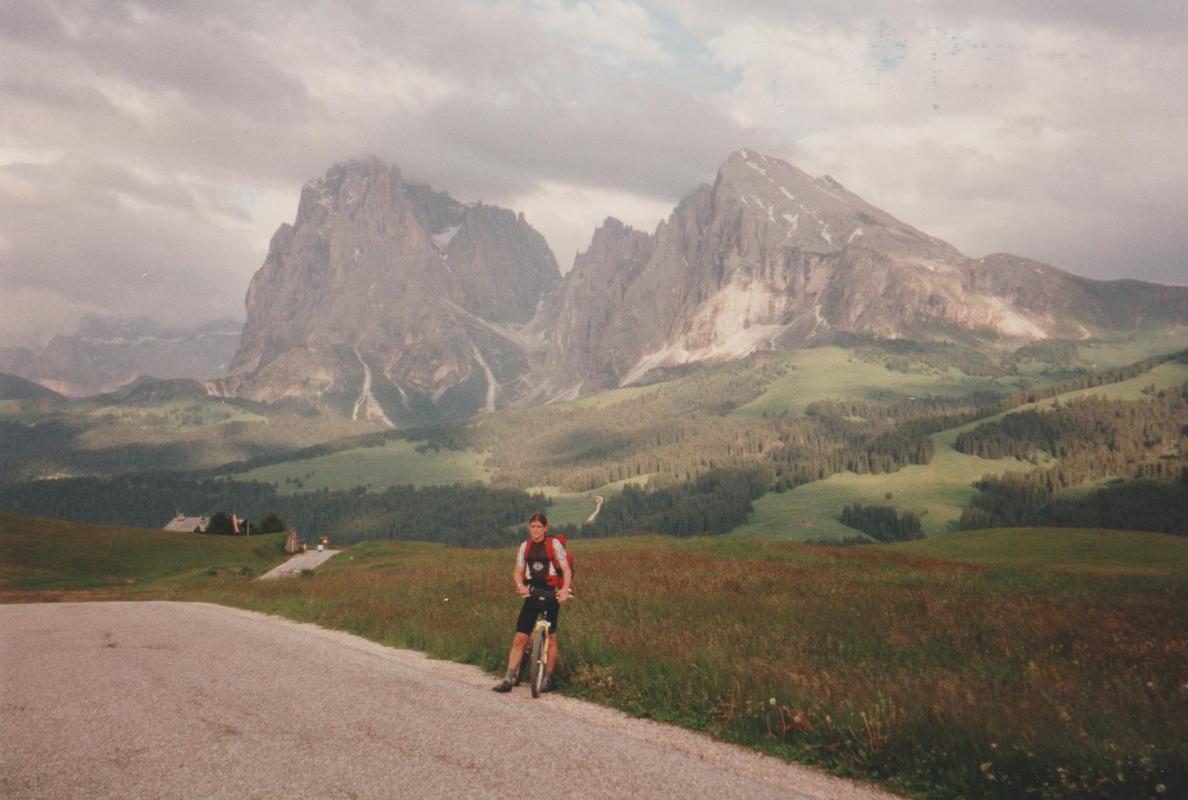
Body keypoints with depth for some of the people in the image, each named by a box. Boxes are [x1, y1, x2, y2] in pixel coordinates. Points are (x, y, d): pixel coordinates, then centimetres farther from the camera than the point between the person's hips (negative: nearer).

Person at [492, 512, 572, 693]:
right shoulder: (525, 546, 8)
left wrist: (565, 589, -21)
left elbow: (566, 569, -5)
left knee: (550, 636, 1)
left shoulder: (554, 544, -2)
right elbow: (518, 571, 7)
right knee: (519, 638, -2)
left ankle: (548, 678, 13)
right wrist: (520, 585, -14)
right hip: (531, 593, 3)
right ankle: (509, 679, 0)